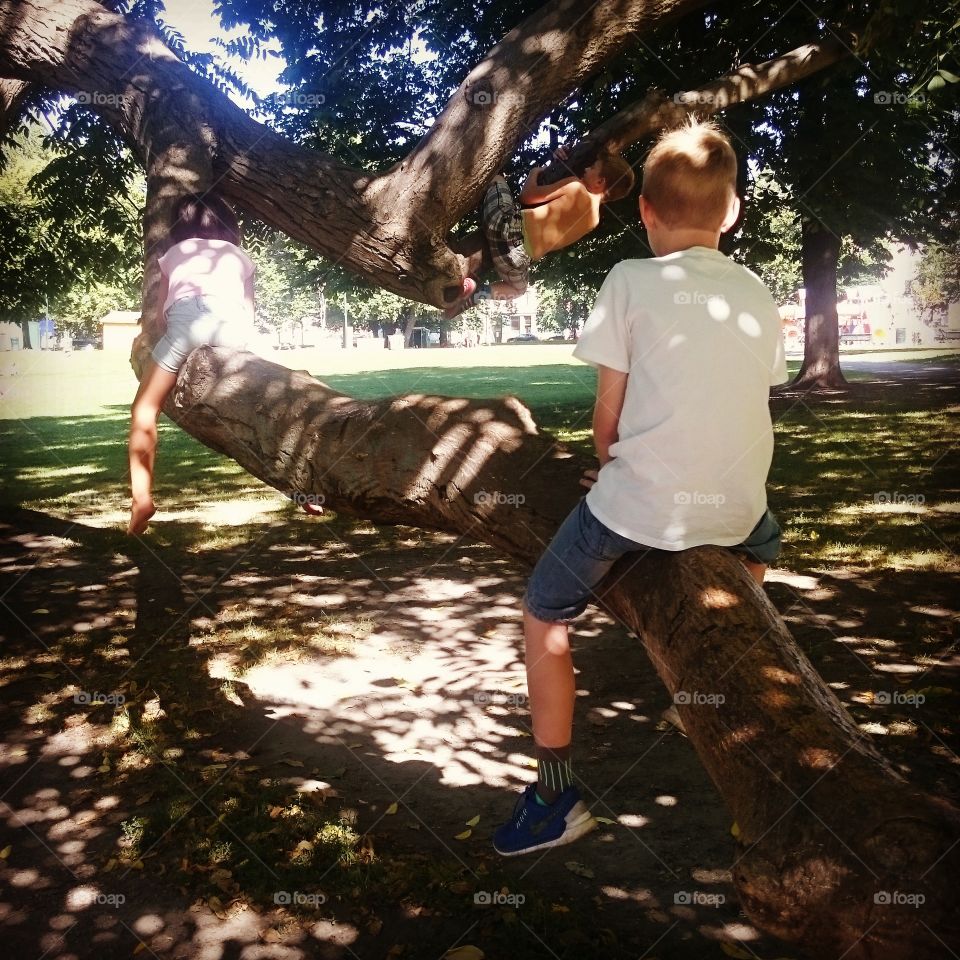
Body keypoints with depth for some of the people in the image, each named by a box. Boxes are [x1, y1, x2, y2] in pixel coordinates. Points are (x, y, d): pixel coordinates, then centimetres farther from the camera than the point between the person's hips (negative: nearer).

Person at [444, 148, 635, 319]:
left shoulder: (576, 186, -1)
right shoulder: (594, 220, 15)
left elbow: (527, 196, 6)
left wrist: (534, 172, 25)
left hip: (506, 224, -4)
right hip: (518, 255, 4)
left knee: (494, 178, 24)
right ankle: (470, 296, 5)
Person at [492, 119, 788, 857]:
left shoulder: (632, 280, -4)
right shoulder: (758, 295, 9)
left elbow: (609, 413, -3)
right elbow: (742, 403, 13)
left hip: (639, 505, -4)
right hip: (732, 510, 5)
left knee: (544, 615, 16)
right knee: (762, 535, 40)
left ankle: (556, 795, 16)